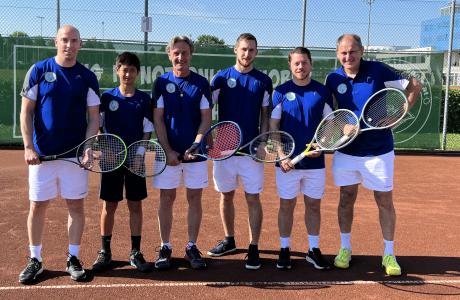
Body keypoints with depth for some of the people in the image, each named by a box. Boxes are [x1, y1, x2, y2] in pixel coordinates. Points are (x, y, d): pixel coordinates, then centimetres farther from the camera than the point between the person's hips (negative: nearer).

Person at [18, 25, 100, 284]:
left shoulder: (88, 77, 4)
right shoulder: (38, 71, 2)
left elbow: (94, 117, 4)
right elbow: (26, 112, 2)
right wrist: (28, 146, -8)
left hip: (76, 154, 1)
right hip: (42, 154, 0)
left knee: (76, 206, 5)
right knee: (38, 206, 5)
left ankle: (73, 259, 19)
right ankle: (35, 260, 20)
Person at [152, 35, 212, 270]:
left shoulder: (201, 83, 3)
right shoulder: (161, 83, 3)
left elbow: (206, 119, 0)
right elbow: (158, 120, 0)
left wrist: (195, 146, -14)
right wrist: (168, 151, -10)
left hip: (195, 152, 0)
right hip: (168, 152, 0)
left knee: (194, 199, 6)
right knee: (166, 199, 5)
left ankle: (192, 247, 18)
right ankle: (165, 247, 17)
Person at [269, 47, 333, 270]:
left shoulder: (323, 92, 4)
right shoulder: (281, 91, 1)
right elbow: (273, 126, 0)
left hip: (315, 162, 1)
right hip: (287, 162, -1)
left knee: (313, 205, 10)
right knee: (286, 205, 7)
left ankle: (313, 250, 23)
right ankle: (284, 250, 19)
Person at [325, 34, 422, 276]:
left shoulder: (378, 71, -9)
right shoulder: (333, 79, -1)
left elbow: (414, 87, -2)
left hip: (379, 151, -2)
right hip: (346, 151, 3)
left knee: (385, 202, 6)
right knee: (346, 199, 12)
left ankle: (389, 253, 21)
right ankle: (345, 248, 28)